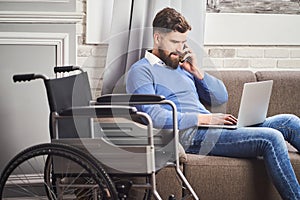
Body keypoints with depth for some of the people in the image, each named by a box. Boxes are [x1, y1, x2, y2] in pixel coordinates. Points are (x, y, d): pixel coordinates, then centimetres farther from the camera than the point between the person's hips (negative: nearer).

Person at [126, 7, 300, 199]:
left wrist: (197, 71, 7)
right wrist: (204, 118, -17)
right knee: (270, 139, -25)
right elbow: (155, 117, -16)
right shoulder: (141, 71, -1)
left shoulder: (181, 66, 23)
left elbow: (221, 97, 22)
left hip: (211, 128, 8)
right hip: (190, 137, -8)